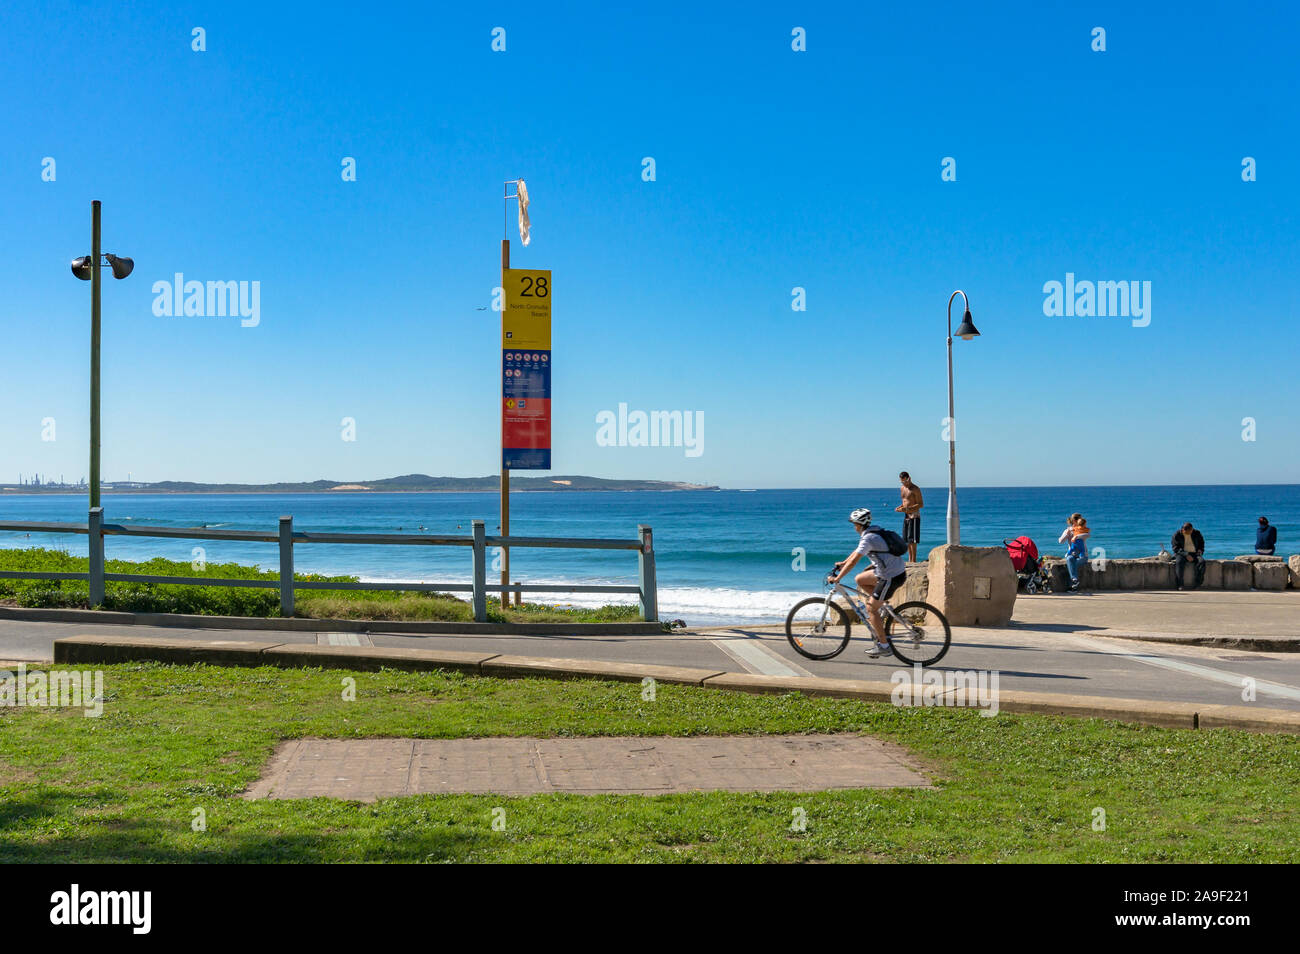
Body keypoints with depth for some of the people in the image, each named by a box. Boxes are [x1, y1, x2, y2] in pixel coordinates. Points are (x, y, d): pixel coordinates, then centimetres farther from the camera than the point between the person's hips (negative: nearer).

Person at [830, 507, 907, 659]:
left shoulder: (868, 539, -17)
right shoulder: (873, 533, 11)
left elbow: (853, 561, -20)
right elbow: (857, 551, 26)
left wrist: (837, 578, -15)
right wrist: (842, 563, 29)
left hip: (892, 578, -9)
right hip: (898, 570, 9)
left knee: (871, 608, -1)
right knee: (859, 580, 19)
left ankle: (883, 646, 3)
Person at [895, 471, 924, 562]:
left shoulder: (915, 489, -12)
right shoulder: (902, 488, 12)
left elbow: (921, 504, -15)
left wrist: (907, 509, -23)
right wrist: (900, 507, 2)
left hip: (914, 516, -8)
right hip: (906, 516, 8)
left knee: (912, 539, -10)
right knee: (907, 540, 8)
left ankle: (914, 560, -9)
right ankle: (910, 559, 14)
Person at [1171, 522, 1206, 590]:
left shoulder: (1196, 533, 6)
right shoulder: (1177, 535, -4)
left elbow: (1201, 542, 24)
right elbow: (1176, 548, -10)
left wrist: (1200, 550, 2)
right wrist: (1186, 554, -24)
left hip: (1194, 554, 3)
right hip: (1182, 554, -3)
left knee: (1202, 561, -30)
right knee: (1178, 562, -37)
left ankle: (1197, 583, -29)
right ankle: (1179, 585, -35)